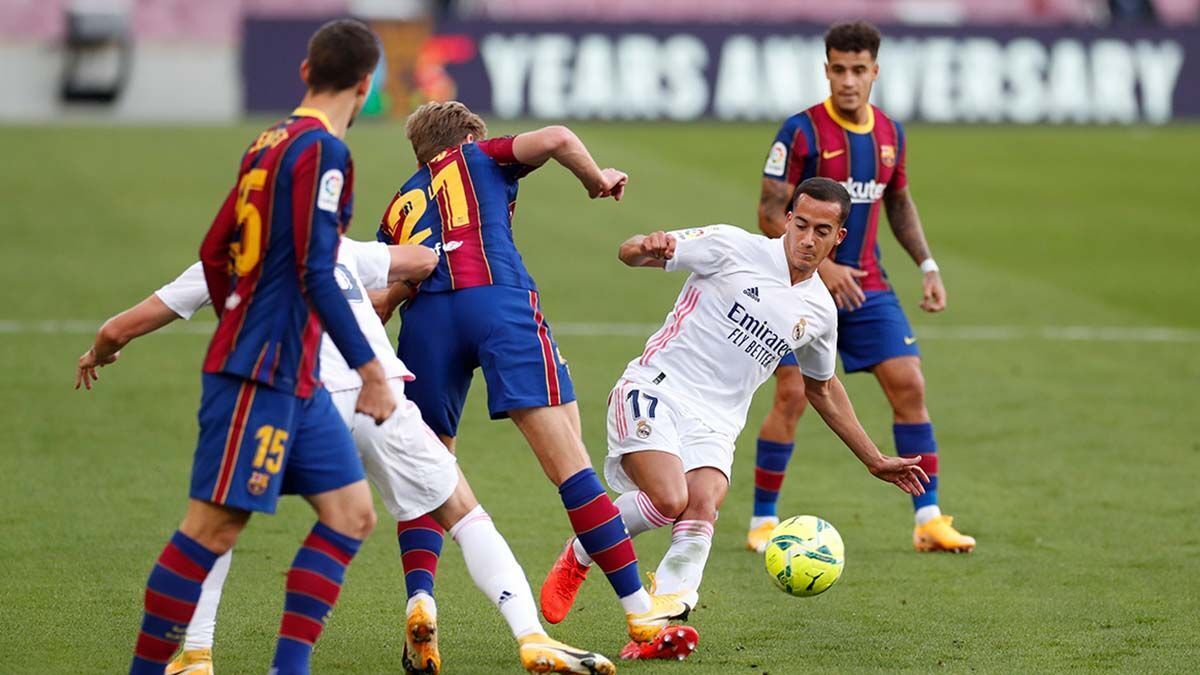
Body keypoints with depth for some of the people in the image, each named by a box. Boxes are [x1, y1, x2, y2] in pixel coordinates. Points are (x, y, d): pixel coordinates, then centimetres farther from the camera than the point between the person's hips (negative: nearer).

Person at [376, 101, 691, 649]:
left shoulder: (400, 205, 31)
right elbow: (555, 139, 6)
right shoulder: (480, 157, 24)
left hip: (424, 317, 3)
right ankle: (640, 610, -5)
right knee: (569, 463, -4)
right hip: (499, 302, -3)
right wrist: (597, 180, 20)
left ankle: (419, 600, -9)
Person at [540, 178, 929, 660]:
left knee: (702, 508, -26)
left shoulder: (819, 311, 12)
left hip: (715, 424, 4)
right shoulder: (735, 249, -3)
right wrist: (646, 249, -30)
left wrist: (875, 461, 31)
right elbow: (630, 253, -4)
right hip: (655, 391, -4)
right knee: (669, 499, -27)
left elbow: (822, 389, 30)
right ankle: (578, 557, 1)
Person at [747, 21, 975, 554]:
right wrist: (822, 267, -19)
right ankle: (762, 521, 5)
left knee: (909, 385, -3)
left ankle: (928, 520, 2)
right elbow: (770, 215, -12)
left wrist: (927, 266, 13)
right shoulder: (801, 132, -12)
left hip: (867, 285, 5)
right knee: (793, 395, -9)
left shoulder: (889, 134, 6)